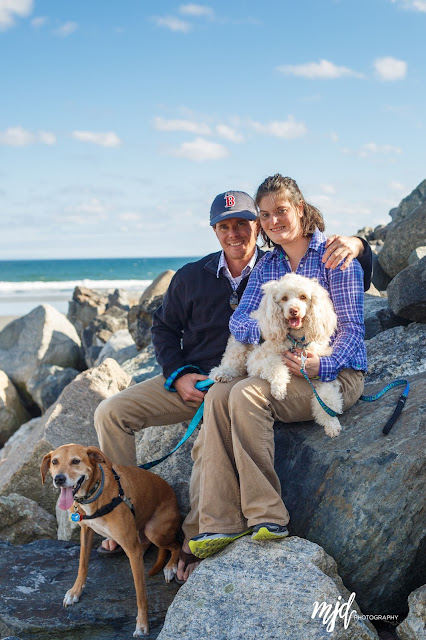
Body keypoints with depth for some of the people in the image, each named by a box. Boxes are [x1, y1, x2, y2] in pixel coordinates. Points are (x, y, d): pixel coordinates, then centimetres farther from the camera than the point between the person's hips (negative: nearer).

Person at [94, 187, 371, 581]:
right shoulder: (191, 277, 5)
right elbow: (165, 327, 16)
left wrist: (356, 247, -25)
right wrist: (177, 375, 0)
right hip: (190, 380, 5)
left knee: (211, 443, -35)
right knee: (110, 413, -9)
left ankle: (195, 542, -15)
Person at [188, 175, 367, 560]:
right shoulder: (267, 265, 15)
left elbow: (352, 326, -8)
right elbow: (238, 321, 3)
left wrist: (320, 366, -26)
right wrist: (265, 329, -21)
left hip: (336, 373, -5)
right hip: (282, 368, 6)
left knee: (247, 394, -30)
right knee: (218, 394, -23)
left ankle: (266, 516, -24)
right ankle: (222, 523, -26)